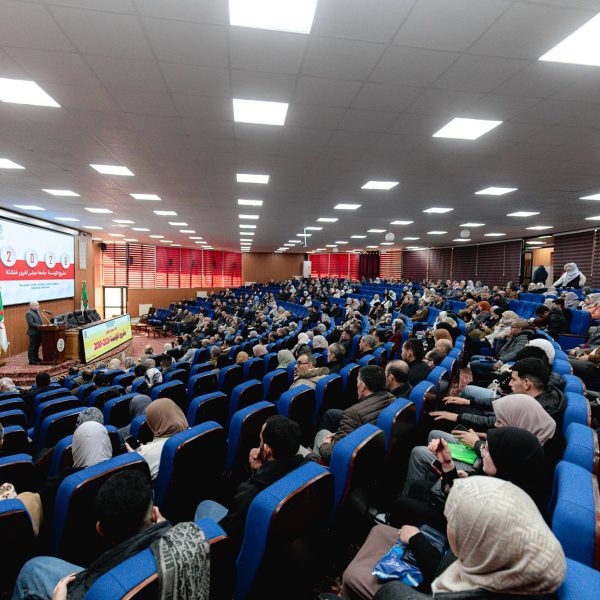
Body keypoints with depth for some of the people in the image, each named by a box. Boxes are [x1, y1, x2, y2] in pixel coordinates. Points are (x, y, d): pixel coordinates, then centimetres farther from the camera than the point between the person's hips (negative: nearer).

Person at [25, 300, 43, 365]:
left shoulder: (37, 312, 15)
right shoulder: (29, 313, -14)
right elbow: (31, 324, -22)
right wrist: (39, 326, -24)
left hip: (38, 332, 9)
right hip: (33, 333, -9)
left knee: (37, 346, 16)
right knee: (32, 346, -3)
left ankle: (36, 358, 26)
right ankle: (31, 360, 1)